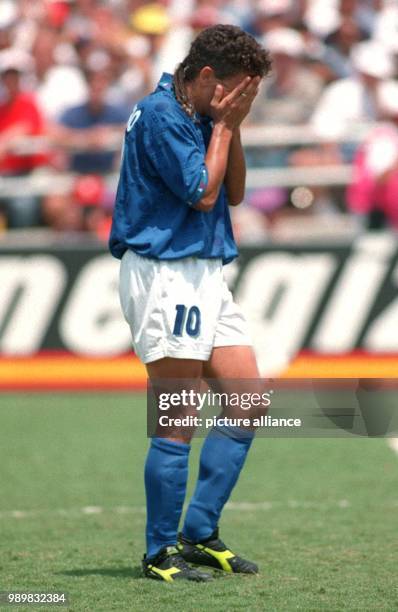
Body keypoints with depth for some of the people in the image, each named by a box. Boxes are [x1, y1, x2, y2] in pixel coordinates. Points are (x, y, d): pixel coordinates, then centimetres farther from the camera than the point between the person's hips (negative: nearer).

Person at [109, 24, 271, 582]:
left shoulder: (202, 116, 14)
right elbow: (202, 193, -14)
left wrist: (232, 127, 4)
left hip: (204, 275, 10)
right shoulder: (161, 115, -14)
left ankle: (199, 535, 13)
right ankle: (161, 553, 0)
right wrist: (223, 126, -6)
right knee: (178, 426, -8)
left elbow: (233, 193, 15)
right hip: (165, 277, -10)